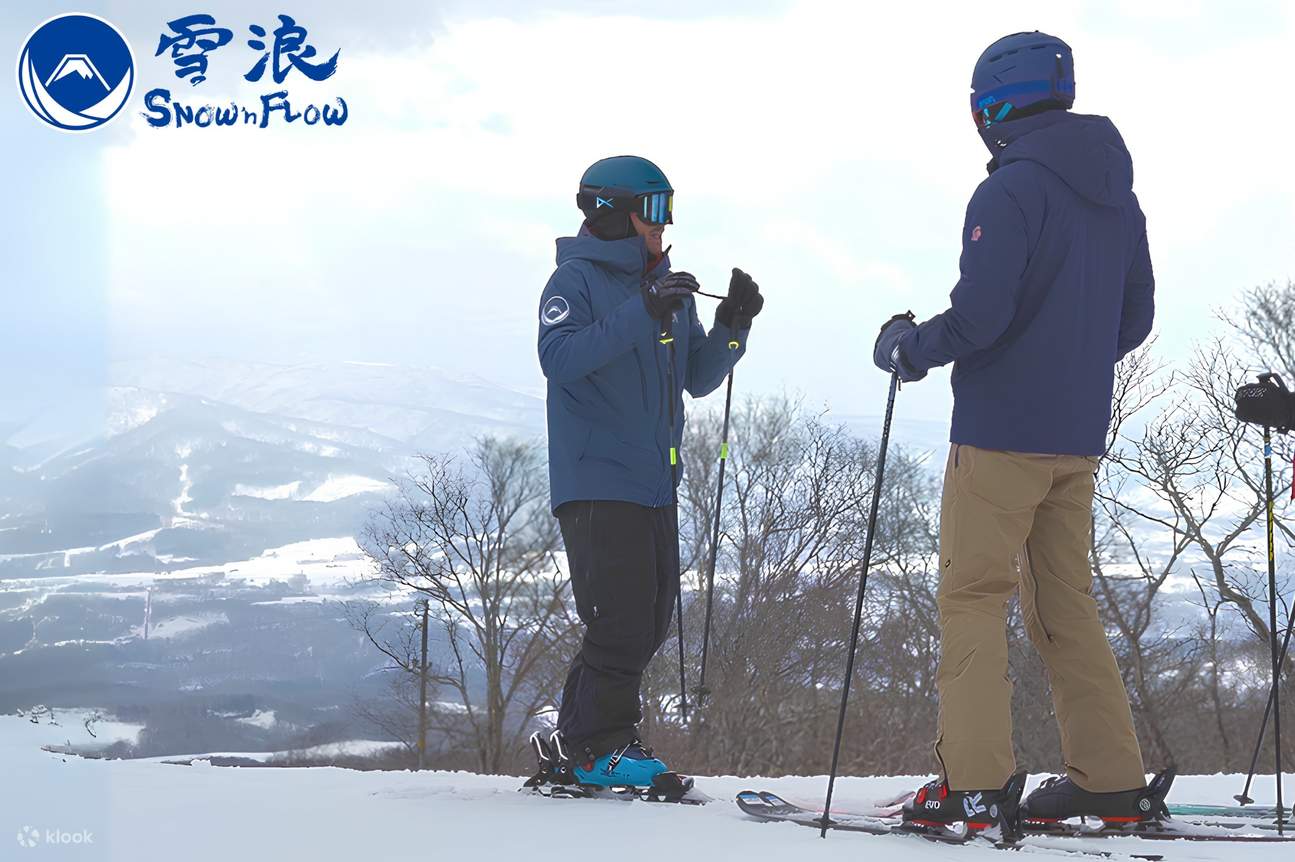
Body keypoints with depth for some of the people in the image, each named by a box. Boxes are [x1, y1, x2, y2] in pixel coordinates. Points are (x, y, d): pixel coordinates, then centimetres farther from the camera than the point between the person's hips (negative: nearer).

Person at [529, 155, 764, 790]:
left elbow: (698, 379, 18)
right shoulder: (577, 279, -5)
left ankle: (573, 748, 16)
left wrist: (732, 326, 1)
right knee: (622, 618, -12)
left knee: (652, 618, 8)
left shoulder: (667, 289, 17)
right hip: (596, 481, -8)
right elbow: (559, 358, -22)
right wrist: (642, 313, -29)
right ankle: (599, 745, -1)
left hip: (654, 482, 8)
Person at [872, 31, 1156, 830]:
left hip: (1003, 429, -8)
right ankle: (1110, 778, 10)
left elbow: (981, 311, -21)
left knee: (973, 597, -3)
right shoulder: (1117, 197, 12)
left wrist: (911, 348, -4)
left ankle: (975, 782, -8)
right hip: (1079, 435, 8)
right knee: (1067, 601, 13)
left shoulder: (1011, 192, -13)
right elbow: (1136, 318, 17)